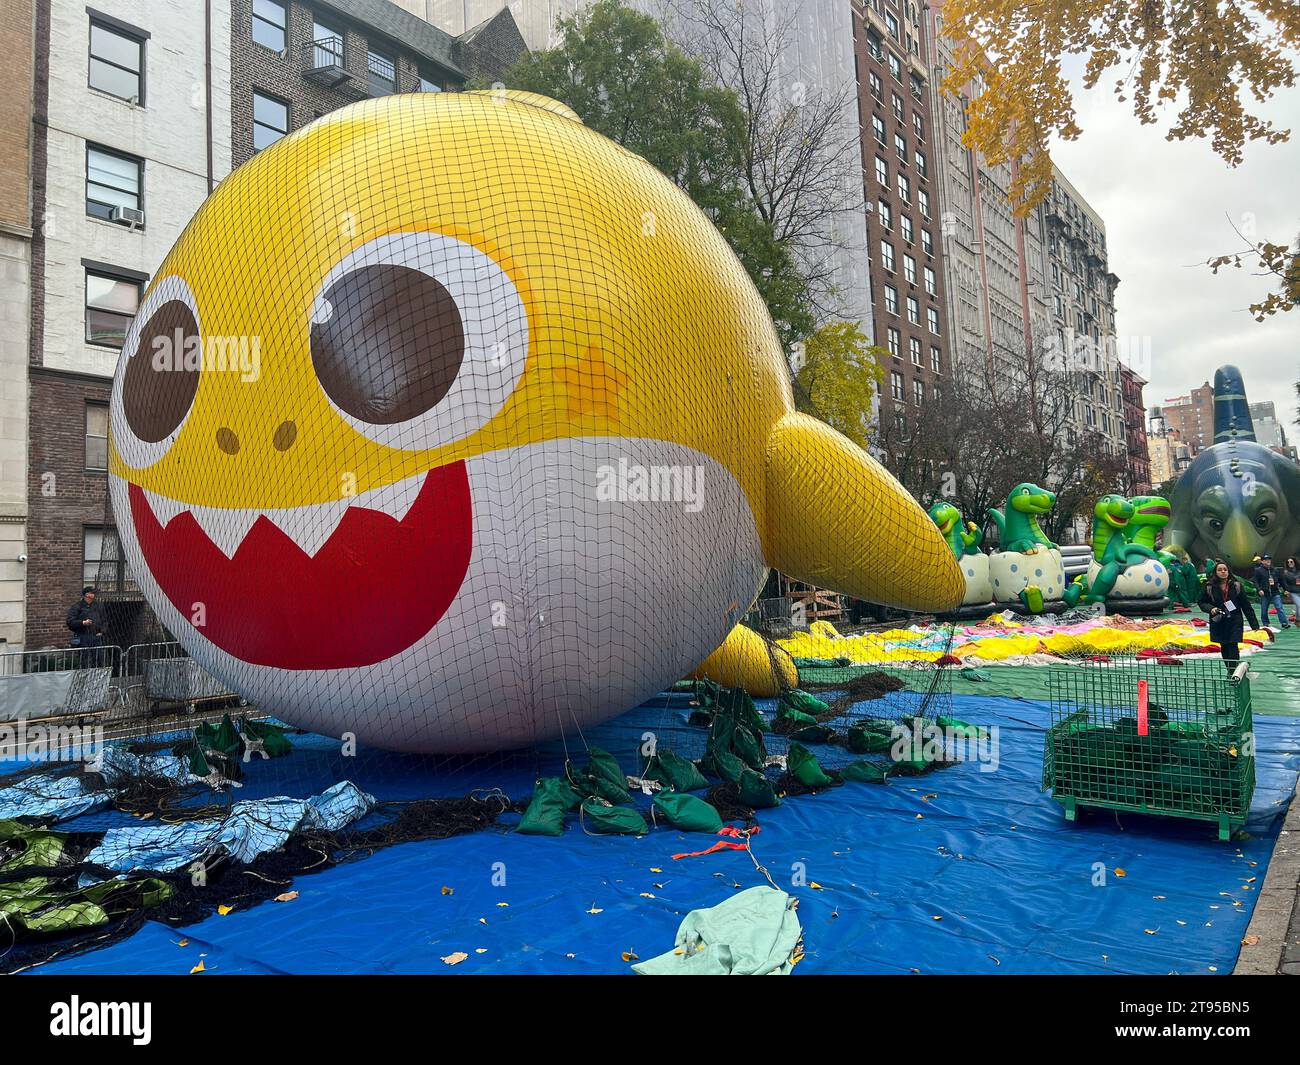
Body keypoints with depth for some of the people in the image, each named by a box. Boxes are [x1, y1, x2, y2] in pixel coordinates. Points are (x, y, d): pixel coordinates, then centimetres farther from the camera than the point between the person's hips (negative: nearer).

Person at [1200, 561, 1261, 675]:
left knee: (1233, 646, -9)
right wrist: (1210, 609, -15)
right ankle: (1229, 669, 22)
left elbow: (1246, 605, 0)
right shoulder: (1209, 587, -2)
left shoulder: (1236, 585, -2)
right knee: (1224, 648, 10)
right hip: (1218, 622, 2)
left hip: (1234, 622, -1)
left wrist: (1254, 623, -1)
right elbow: (1202, 602, 7)